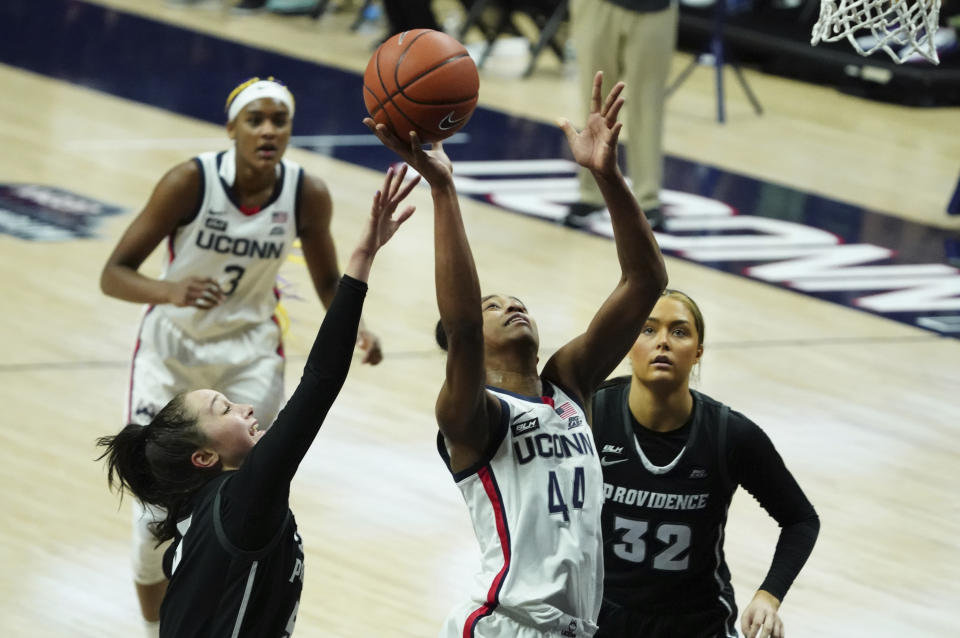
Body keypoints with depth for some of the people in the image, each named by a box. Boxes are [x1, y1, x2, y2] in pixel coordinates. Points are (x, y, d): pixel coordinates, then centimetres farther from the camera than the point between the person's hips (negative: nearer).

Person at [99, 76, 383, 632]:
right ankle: (156, 629, 24)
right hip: (172, 349, -1)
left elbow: (328, 280, 3)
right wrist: (169, 291, -42)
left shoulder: (308, 194, -15)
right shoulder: (191, 182, -23)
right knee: (156, 521, -1)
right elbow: (114, 274, -22)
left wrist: (356, 327, -17)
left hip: (251, 352, 1)